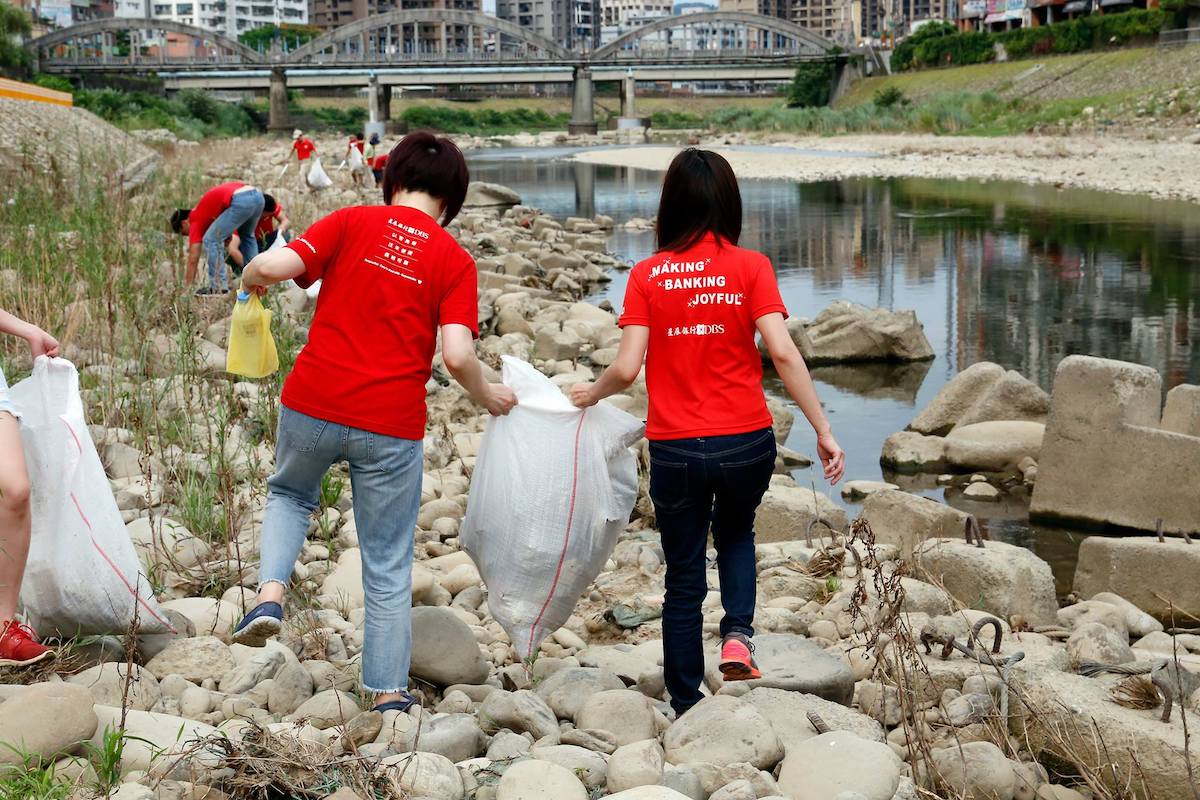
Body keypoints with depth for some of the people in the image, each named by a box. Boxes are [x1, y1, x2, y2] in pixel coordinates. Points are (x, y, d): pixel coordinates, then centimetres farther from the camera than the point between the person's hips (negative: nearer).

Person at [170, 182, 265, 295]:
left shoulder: (195, 220, 12)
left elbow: (193, 259, 11)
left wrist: (187, 285, 17)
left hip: (240, 200, -8)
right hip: (257, 195, 9)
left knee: (211, 239, 3)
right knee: (247, 236, 33)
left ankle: (218, 287, 3)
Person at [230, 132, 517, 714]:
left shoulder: (352, 222, 1)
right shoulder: (455, 262, 0)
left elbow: (276, 265, -9)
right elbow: (456, 355, -10)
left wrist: (251, 278, 13)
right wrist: (487, 397, 9)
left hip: (312, 405, 1)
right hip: (390, 426, -1)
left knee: (289, 493, 32)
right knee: (388, 565, 12)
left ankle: (269, 593, 8)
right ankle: (388, 691, 16)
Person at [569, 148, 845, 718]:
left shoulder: (646, 275, -2)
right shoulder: (749, 268, -4)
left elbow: (627, 368, -8)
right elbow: (782, 352, -13)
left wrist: (591, 394, 13)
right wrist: (824, 431, -9)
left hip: (674, 450, 0)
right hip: (747, 443, 0)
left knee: (683, 577, 14)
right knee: (736, 532, 30)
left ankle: (686, 711, 20)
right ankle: (737, 635, 7)